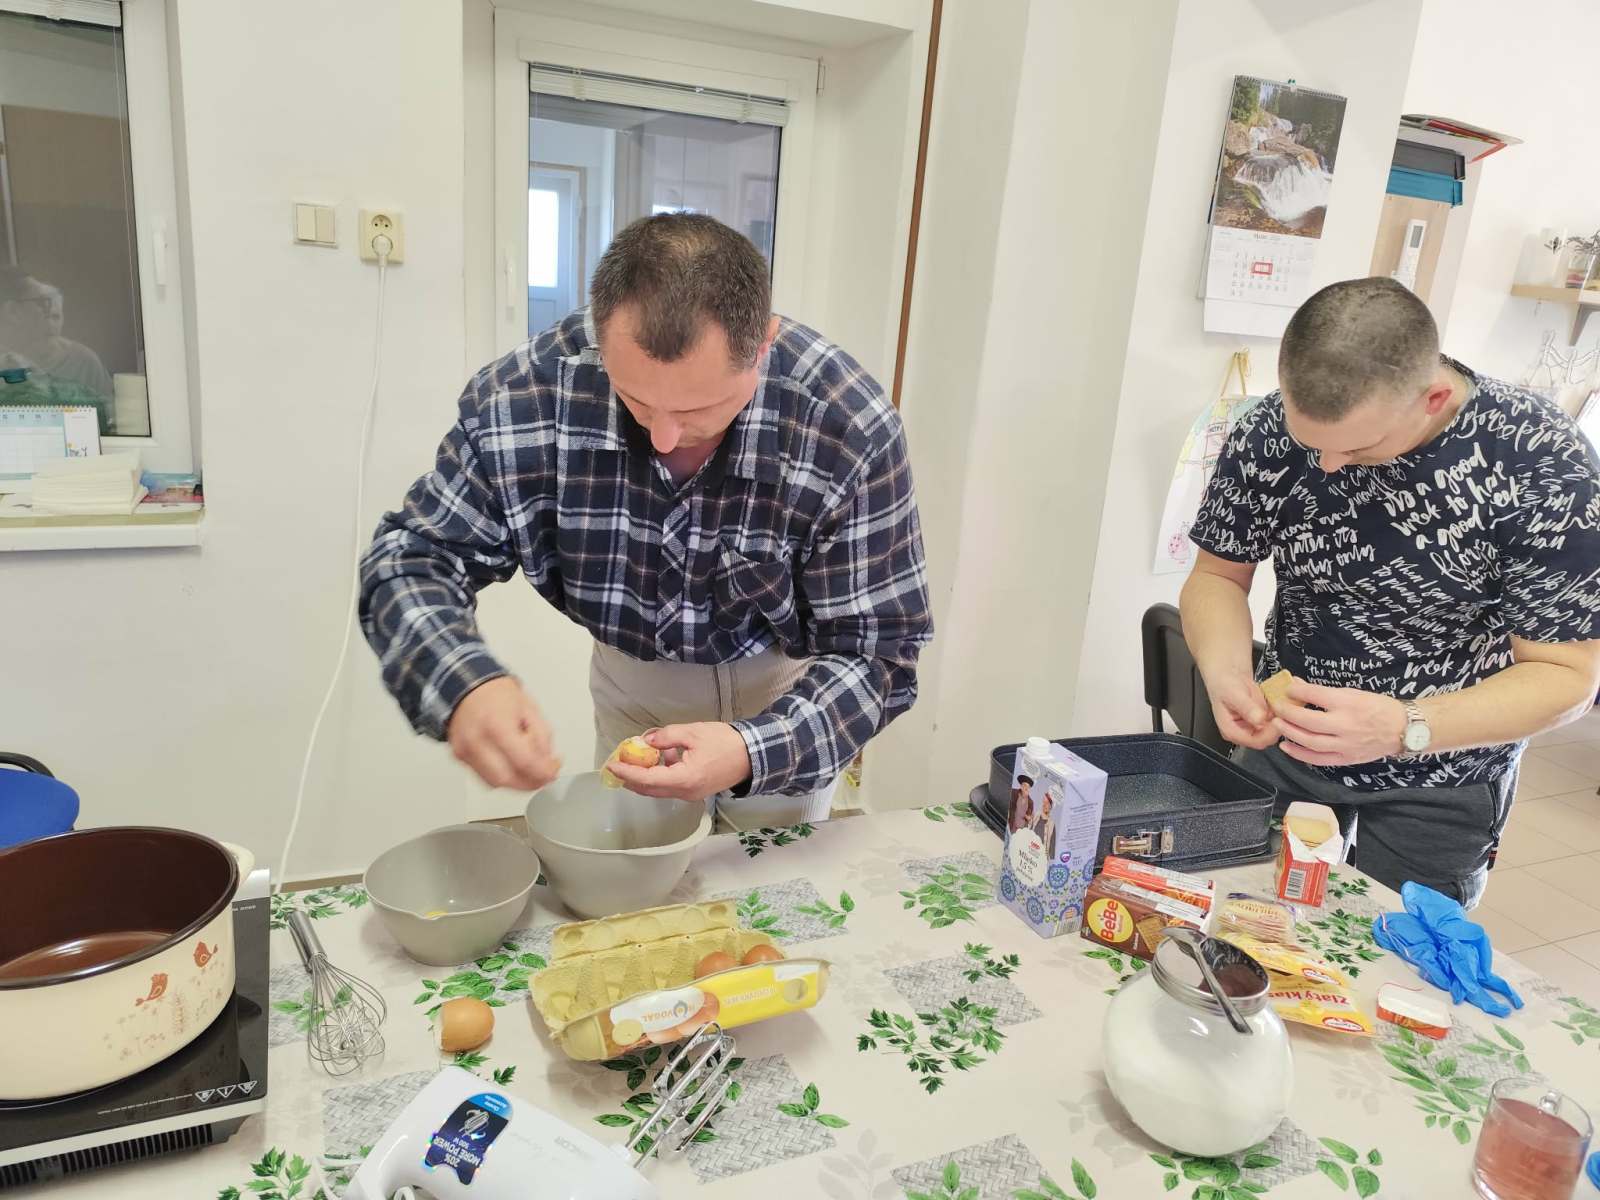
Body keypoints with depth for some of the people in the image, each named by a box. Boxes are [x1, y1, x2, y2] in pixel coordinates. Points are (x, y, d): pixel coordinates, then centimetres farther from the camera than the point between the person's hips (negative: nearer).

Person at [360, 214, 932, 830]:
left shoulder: (853, 432, -34)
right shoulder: (527, 392, -29)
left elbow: (875, 654, -27)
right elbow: (413, 554, -20)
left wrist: (755, 753, -45)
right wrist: (463, 685, -42)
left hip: (783, 676, -1)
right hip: (631, 670, 2)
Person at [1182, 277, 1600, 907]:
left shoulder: (1543, 467, -24)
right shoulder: (1269, 433, -17)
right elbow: (1218, 575, -5)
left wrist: (1404, 730, -36)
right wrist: (1226, 671, -27)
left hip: (1436, 783, -2)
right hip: (1283, 743, 3)